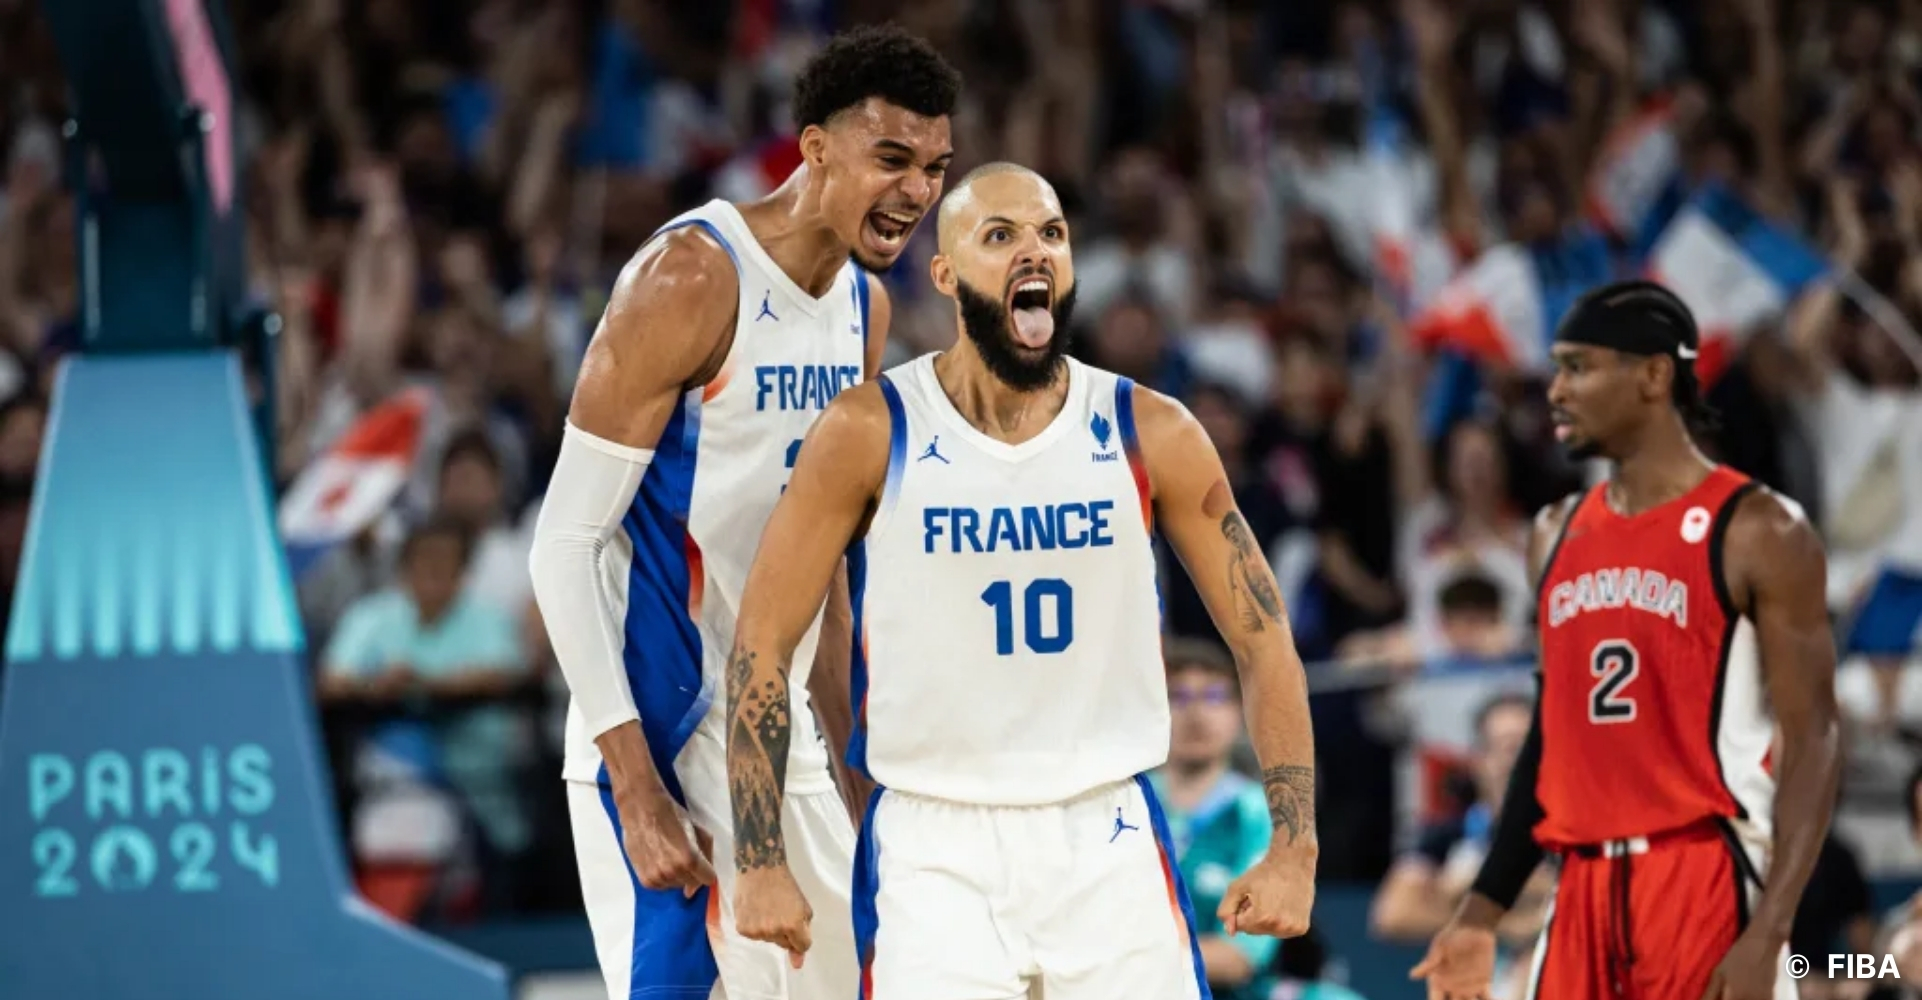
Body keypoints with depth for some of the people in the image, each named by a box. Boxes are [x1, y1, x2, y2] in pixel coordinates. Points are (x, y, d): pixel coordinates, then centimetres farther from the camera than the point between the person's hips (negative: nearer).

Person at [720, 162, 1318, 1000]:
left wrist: (1294, 849, -5)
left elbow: (1263, 638, 4)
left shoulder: (1151, 436, -1)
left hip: (1108, 842, 2)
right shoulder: (871, 434, -6)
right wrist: (761, 861, -6)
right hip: (934, 847, -2)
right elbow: (763, 641, -2)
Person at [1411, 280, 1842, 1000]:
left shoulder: (1756, 532, -6)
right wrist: (1483, 910, 16)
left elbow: (1813, 742, -10)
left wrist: (1768, 934, -20)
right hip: (1586, 890, 7)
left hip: (1708, 889, -7)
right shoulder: (1559, 534, 15)